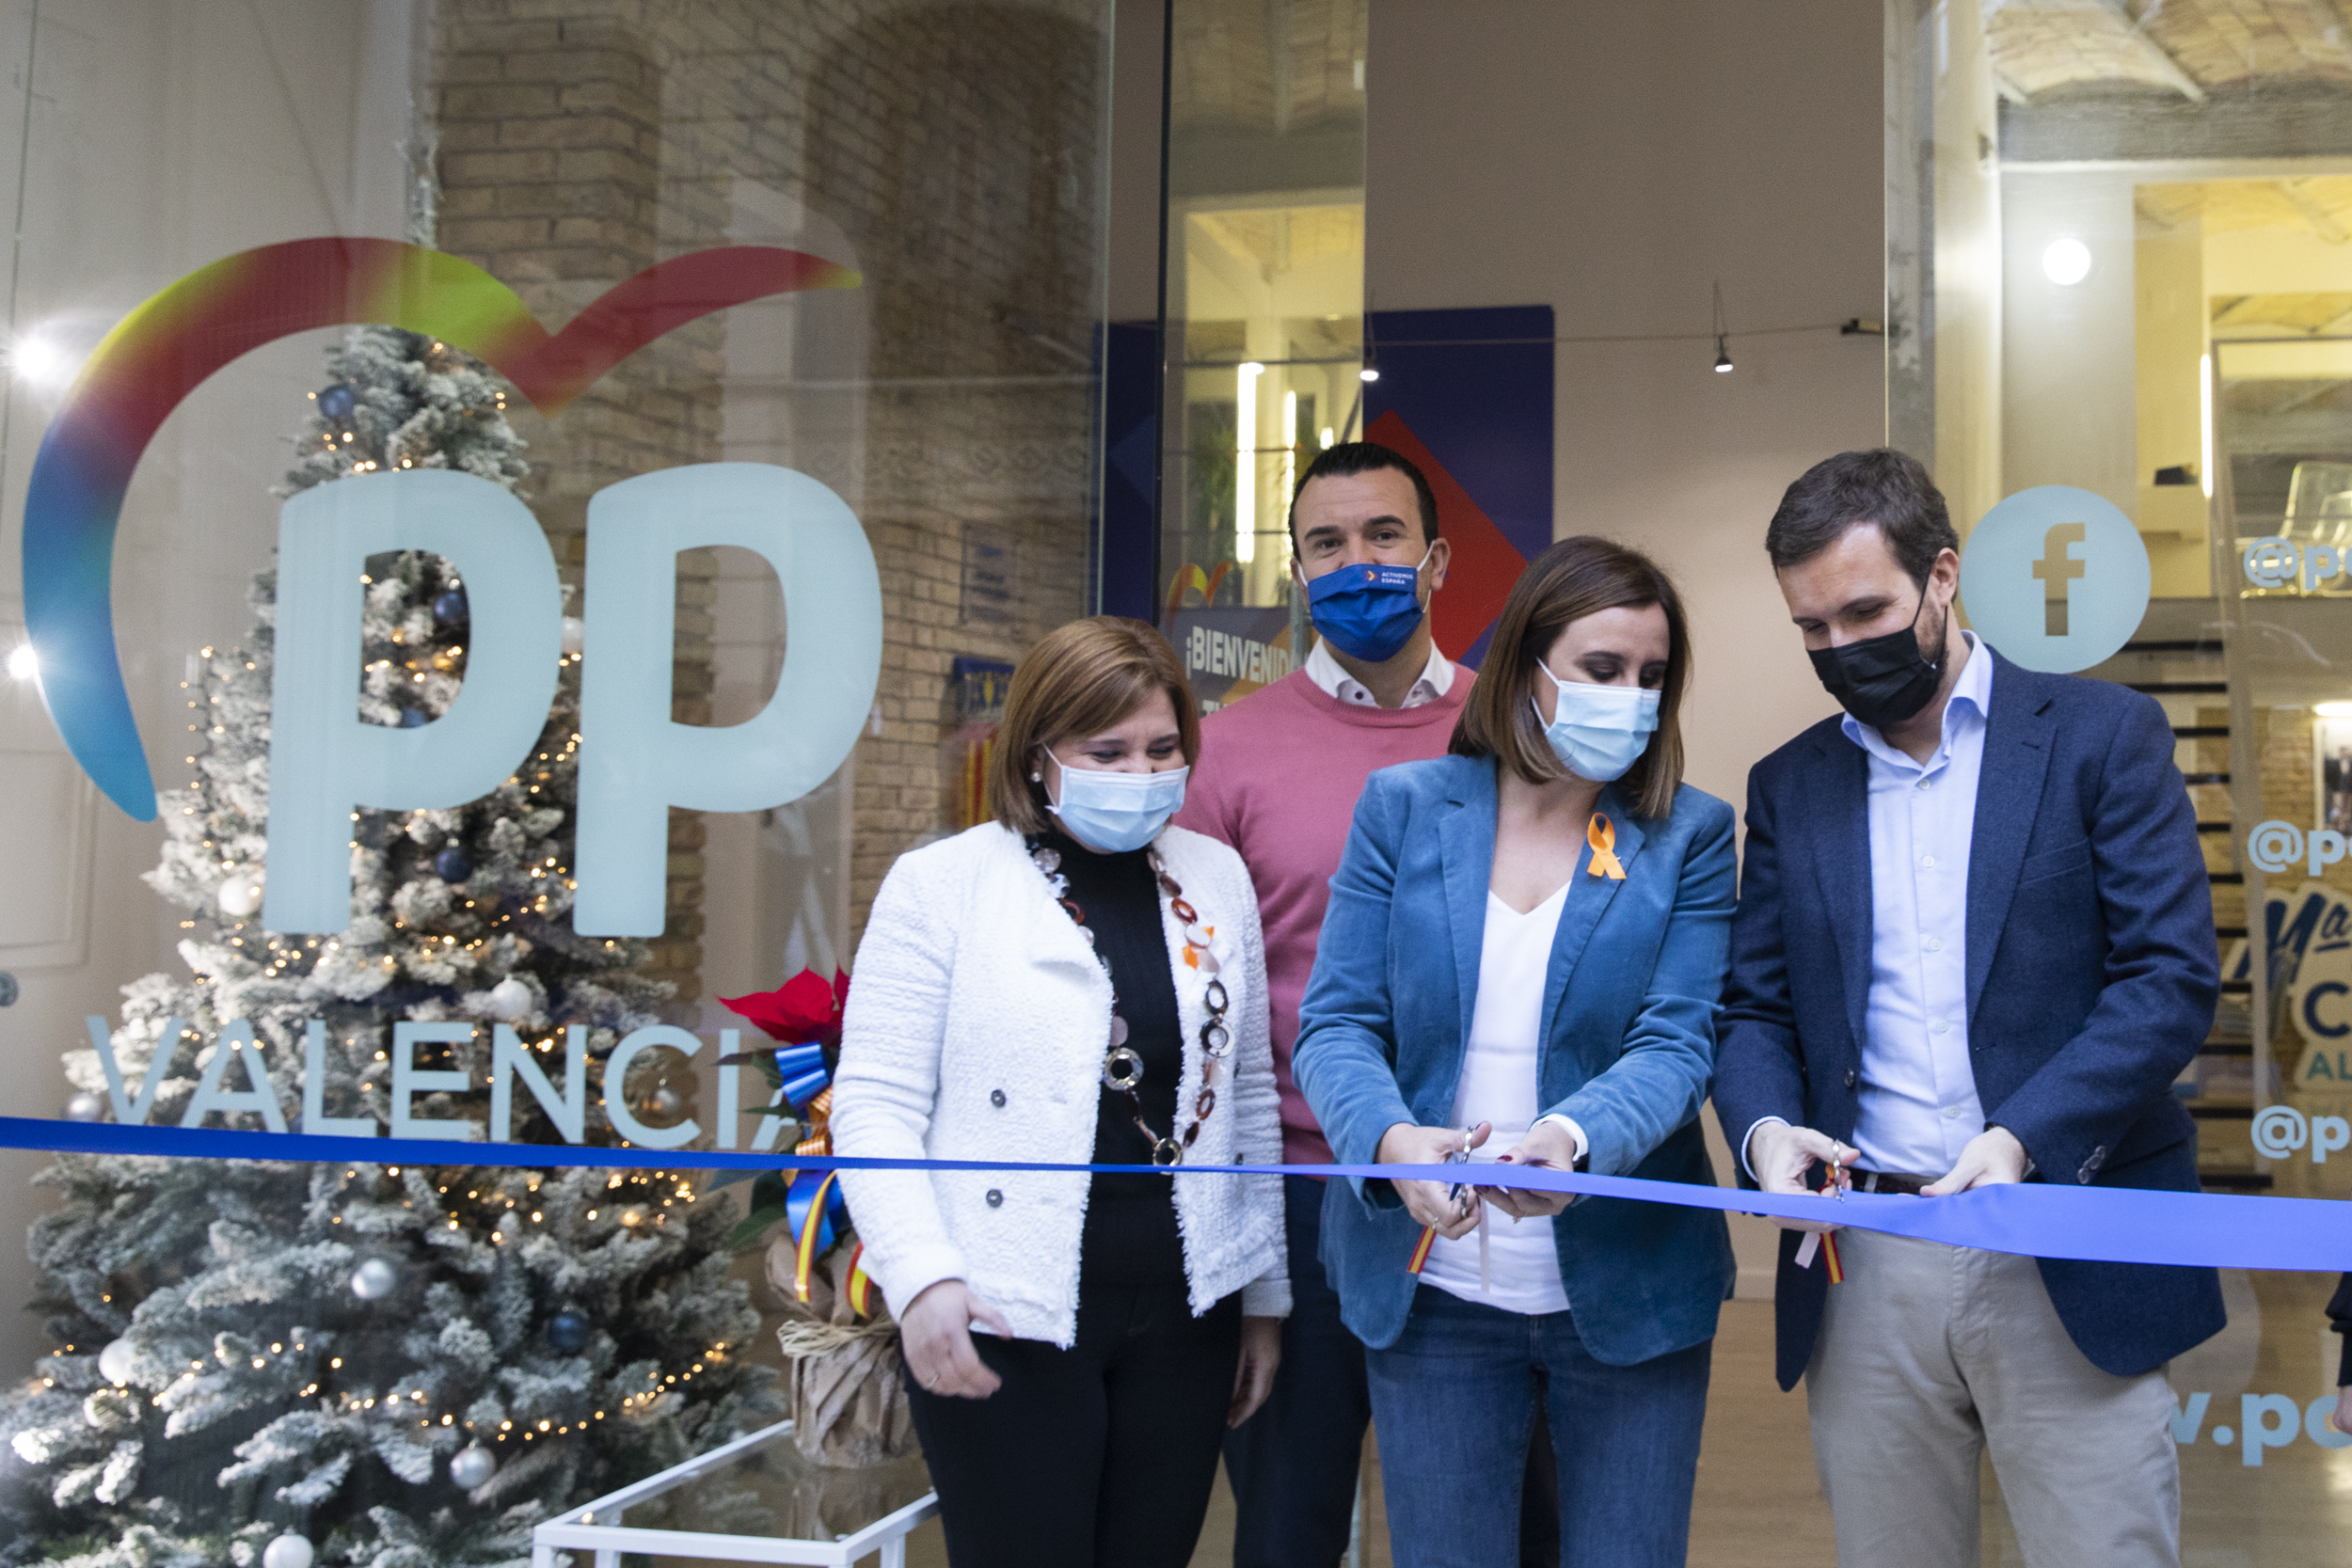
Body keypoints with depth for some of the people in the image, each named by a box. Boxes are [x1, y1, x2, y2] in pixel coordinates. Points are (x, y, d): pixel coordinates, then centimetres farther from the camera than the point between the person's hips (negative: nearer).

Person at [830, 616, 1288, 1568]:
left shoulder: (1216, 879, 8)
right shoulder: (943, 883, -4)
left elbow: (1249, 1097, 13)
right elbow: (875, 1105, -6)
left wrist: (1266, 1294, 14)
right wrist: (921, 1277, -19)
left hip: (1182, 1312, 4)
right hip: (1008, 1319, -4)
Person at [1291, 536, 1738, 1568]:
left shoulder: (1689, 834, 1)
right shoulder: (1403, 807, 1)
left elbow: (1675, 1044, -9)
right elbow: (1336, 1024, -3)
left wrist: (1570, 1138, -30)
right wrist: (1392, 1141, -25)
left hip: (1626, 1286, 0)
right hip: (1432, 1289, 0)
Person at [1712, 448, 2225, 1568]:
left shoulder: (2103, 735, 2)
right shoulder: (1790, 785, 13)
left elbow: (2173, 976, -6)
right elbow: (1754, 1007, 12)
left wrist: (2022, 1137, -19)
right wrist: (1764, 1125, -10)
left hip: (2069, 1258, -3)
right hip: (1865, 1270, 3)